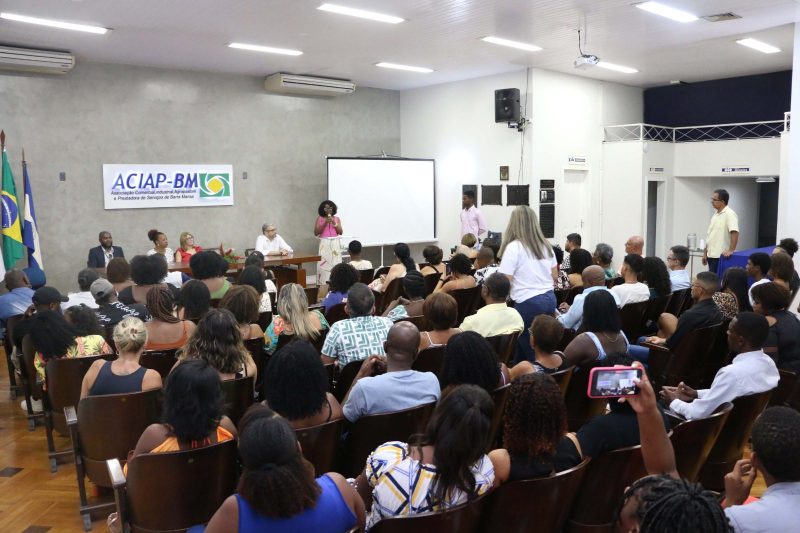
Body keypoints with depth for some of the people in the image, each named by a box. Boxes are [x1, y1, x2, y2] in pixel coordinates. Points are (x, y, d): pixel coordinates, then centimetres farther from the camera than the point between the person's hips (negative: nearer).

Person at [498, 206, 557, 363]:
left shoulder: (514, 247, -9)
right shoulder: (546, 245, 12)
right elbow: (555, 276, 19)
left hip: (529, 303, -7)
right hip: (550, 299, 7)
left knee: (530, 352, 6)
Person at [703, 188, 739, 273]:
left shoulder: (729, 214, -12)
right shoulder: (715, 214, 16)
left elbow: (735, 233, -22)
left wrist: (731, 250, -26)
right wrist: (705, 253, 18)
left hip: (720, 256, -9)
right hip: (711, 255, 9)